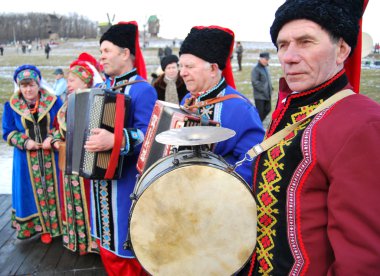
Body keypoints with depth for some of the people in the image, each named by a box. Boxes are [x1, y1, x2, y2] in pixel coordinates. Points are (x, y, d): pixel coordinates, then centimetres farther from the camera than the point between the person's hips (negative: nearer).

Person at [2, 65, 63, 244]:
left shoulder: (53, 102, -2)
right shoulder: (11, 106, 0)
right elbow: (8, 132, 4)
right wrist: (24, 142, -13)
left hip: (51, 156, 0)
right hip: (26, 160, 1)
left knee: (52, 190, 6)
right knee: (34, 192, 8)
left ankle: (55, 223, 20)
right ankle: (42, 227, 24)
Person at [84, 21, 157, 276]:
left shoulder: (143, 90, -15)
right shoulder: (102, 87, 11)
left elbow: (148, 135, -26)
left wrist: (115, 141, -39)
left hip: (126, 179, -8)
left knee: (126, 244, 6)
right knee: (106, 239, 22)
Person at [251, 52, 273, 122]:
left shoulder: (265, 68, 13)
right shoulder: (256, 69, -14)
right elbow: (254, 82, -20)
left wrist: (270, 88, 9)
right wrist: (263, 89, -20)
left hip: (267, 95, 8)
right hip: (259, 95, -8)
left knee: (268, 109, 13)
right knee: (260, 111, -1)